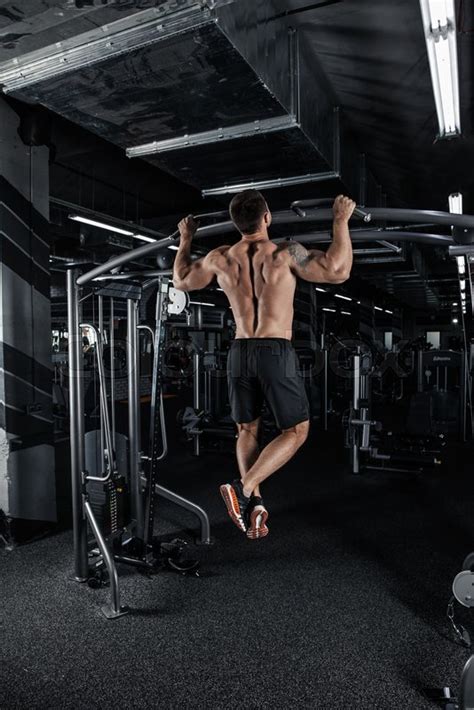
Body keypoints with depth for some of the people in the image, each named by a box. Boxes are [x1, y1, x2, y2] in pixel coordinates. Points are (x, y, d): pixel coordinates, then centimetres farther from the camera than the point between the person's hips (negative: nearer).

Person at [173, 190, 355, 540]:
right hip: (277, 353, -4)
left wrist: (186, 239, 31)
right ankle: (243, 488, -6)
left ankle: (254, 502, 6)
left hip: (240, 353, 4)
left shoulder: (221, 258, 3)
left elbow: (181, 280, 19)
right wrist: (341, 221, -4)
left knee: (247, 430, 18)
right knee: (296, 431, 8)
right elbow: (338, 271, -14)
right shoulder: (284, 253, -10)